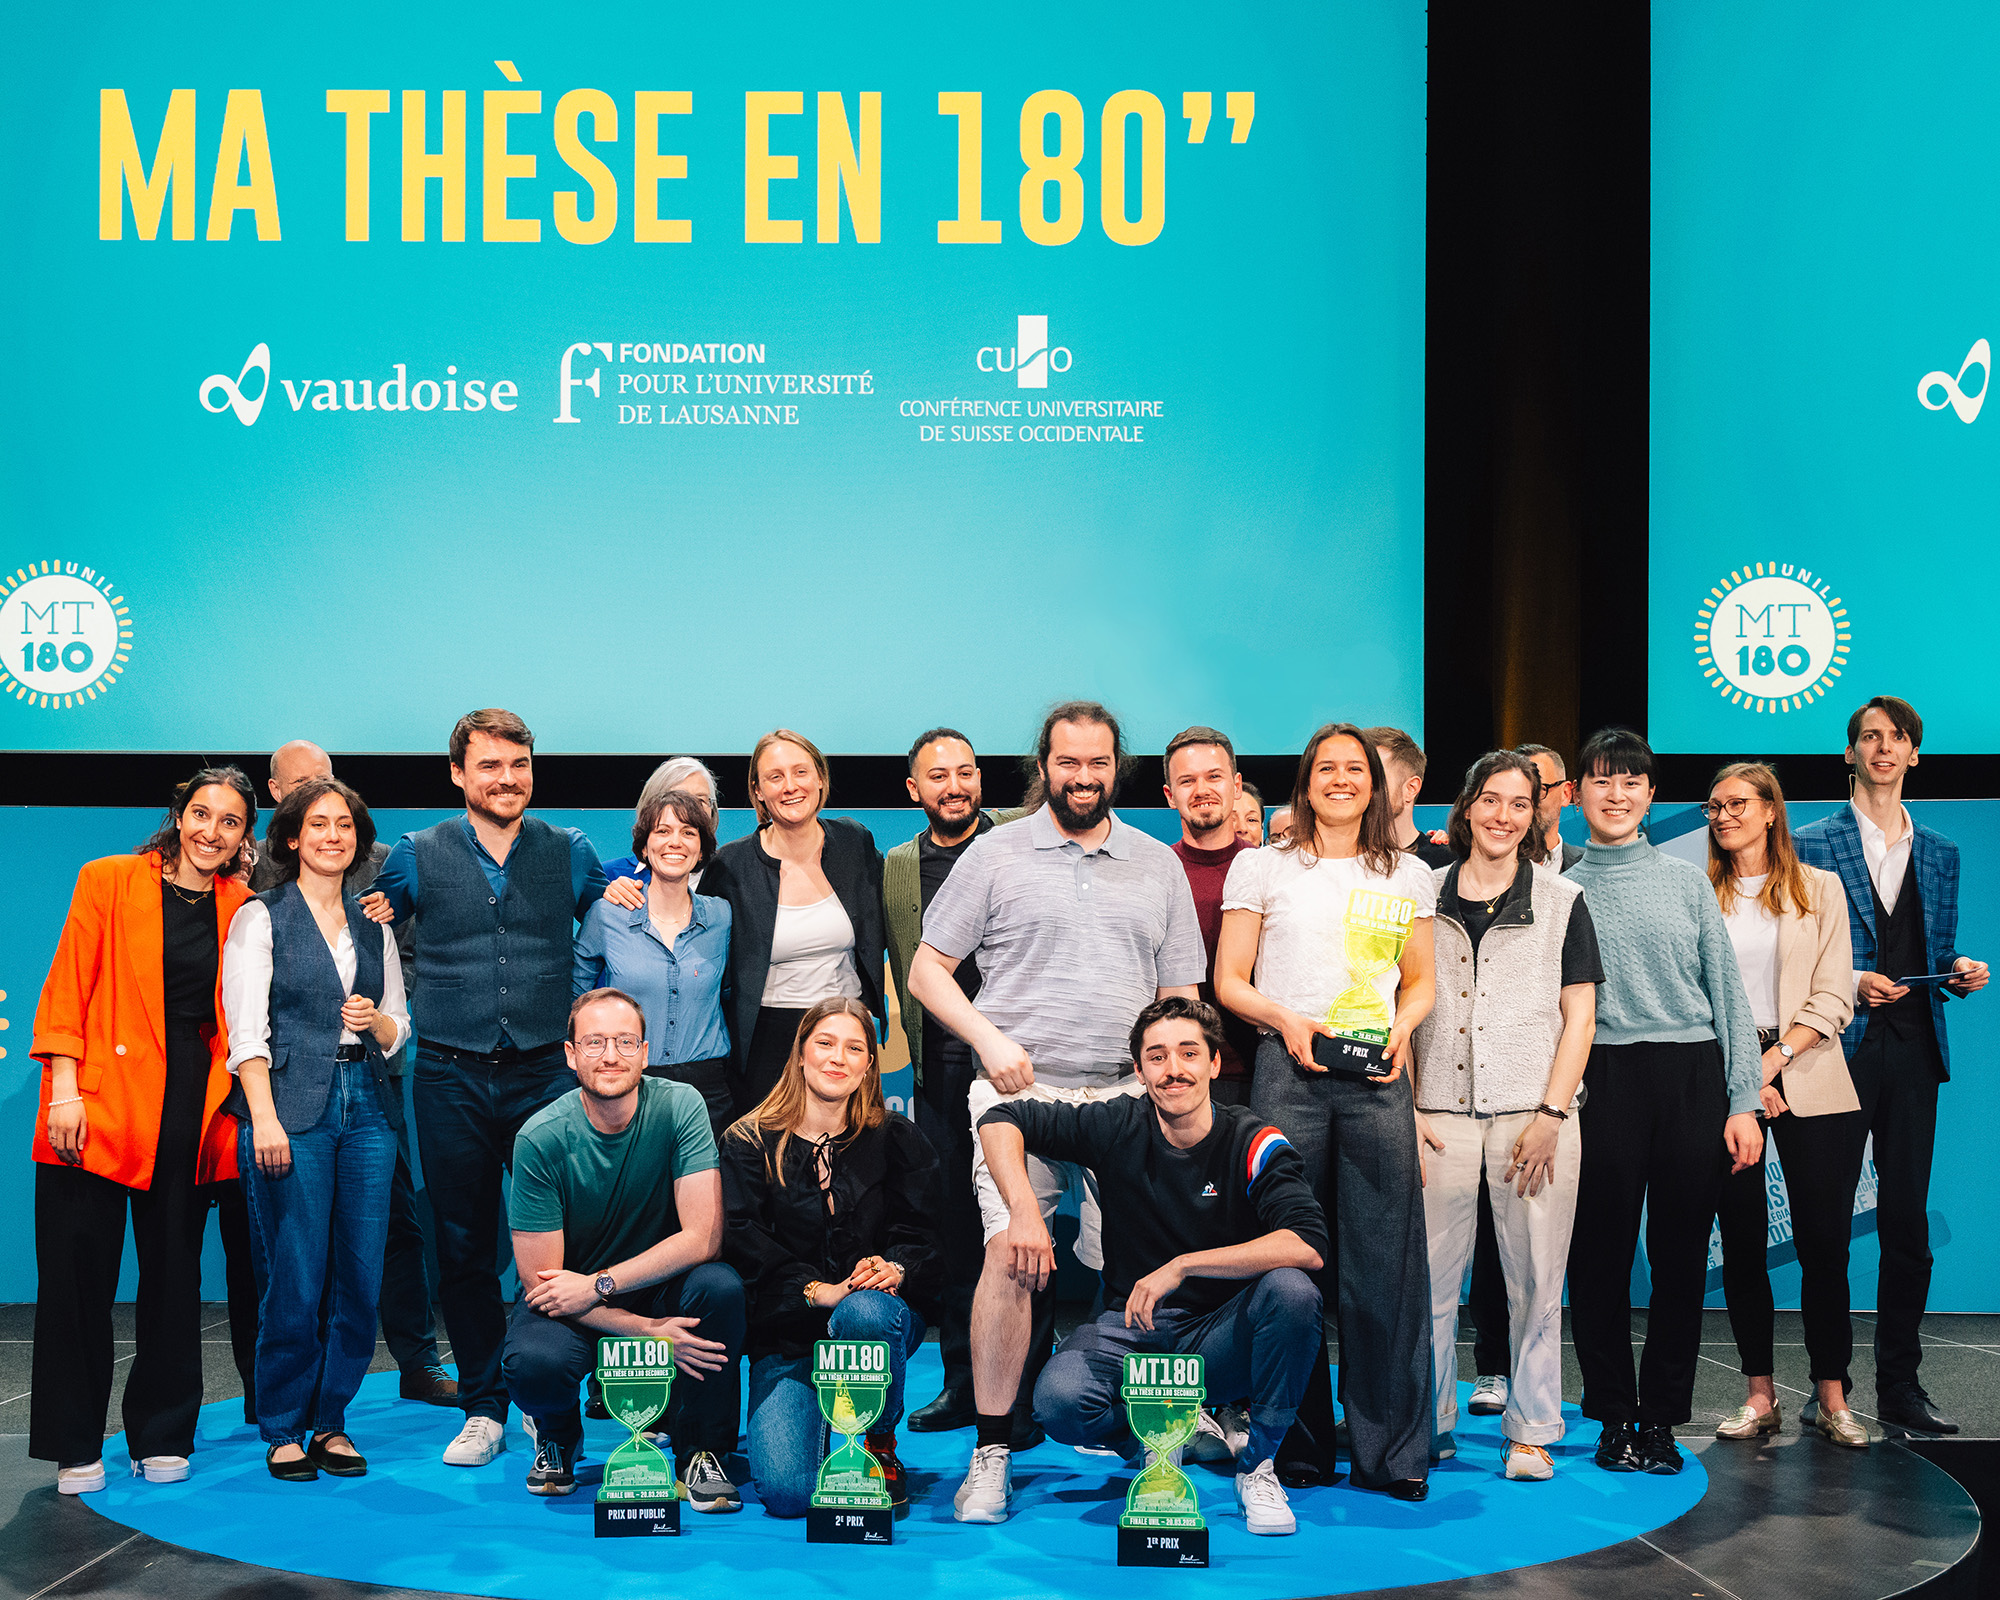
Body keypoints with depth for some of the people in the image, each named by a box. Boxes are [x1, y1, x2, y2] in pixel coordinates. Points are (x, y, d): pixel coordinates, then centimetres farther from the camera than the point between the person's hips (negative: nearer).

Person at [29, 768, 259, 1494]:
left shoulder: (240, 908, 9)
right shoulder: (108, 881, 1)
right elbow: (67, 986, -2)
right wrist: (64, 1089, -10)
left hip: (191, 1107, 3)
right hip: (102, 1096, -3)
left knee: (174, 1275, 8)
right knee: (79, 1272, -2)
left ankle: (162, 1435, 20)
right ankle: (75, 1447, 9)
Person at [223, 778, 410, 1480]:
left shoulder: (373, 923, 15)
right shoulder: (261, 918, 2)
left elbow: (400, 1026, 19)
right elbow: (246, 1032, -5)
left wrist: (375, 1021, -4)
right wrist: (265, 1120, -15)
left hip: (365, 1107, 5)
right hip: (292, 1108, -5)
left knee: (360, 1277, 2)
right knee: (297, 1280, -5)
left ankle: (330, 1419, 15)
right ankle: (283, 1429, 9)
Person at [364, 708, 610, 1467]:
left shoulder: (570, 852, 7)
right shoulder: (418, 854, 5)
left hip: (546, 1071, 0)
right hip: (453, 1077, 0)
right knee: (463, 1247, 5)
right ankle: (482, 1409, 14)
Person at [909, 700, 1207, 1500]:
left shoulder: (1158, 864, 15)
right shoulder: (995, 854, 7)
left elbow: (1180, 996, 16)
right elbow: (928, 969, 7)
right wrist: (989, 1039, -8)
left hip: (1125, 1097, 3)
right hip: (1019, 1091, -2)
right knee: (1009, 1251, -15)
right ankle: (993, 1445, -9)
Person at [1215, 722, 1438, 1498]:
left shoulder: (1409, 877, 15)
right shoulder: (1262, 867, 9)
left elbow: (1421, 982, 20)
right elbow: (1229, 980, 8)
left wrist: (1400, 1027, -1)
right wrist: (1286, 1019, -10)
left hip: (1377, 1074, 1)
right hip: (1287, 1070, -1)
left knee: (1386, 1256, -3)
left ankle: (1391, 1448, 4)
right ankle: (1298, 1442, 8)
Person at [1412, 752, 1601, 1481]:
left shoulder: (1562, 902, 7)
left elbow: (1579, 1017, 4)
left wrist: (1551, 1114, -6)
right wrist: (1406, 1110, 1)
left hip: (1532, 1113, -1)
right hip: (1441, 1114, 1)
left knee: (1535, 1278, 2)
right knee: (1429, 1275, 2)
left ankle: (1531, 1429, 14)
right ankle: (1431, 1423, 15)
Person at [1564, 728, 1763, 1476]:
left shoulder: (1688, 882, 11)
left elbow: (1726, 990, 9)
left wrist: (1743, 1100, 1)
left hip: (1691, 1079, 1)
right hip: (1602, 1083, -1)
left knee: (1681, 1256, 3)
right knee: (1601, 1254, 0)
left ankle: (1661, 1418, 14)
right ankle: (1615, 1418, 13)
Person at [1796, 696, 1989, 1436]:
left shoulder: (1940, 853, 16)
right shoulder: (1815, 845, 2)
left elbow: (1938, 951, 19)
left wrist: (1960, 971, -2)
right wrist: (1850, 984, -15)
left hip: (1914, 1050, 4)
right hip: (1840, 1049, -4)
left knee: (1907, 1221, 4)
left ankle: (1899, 1386, 12)